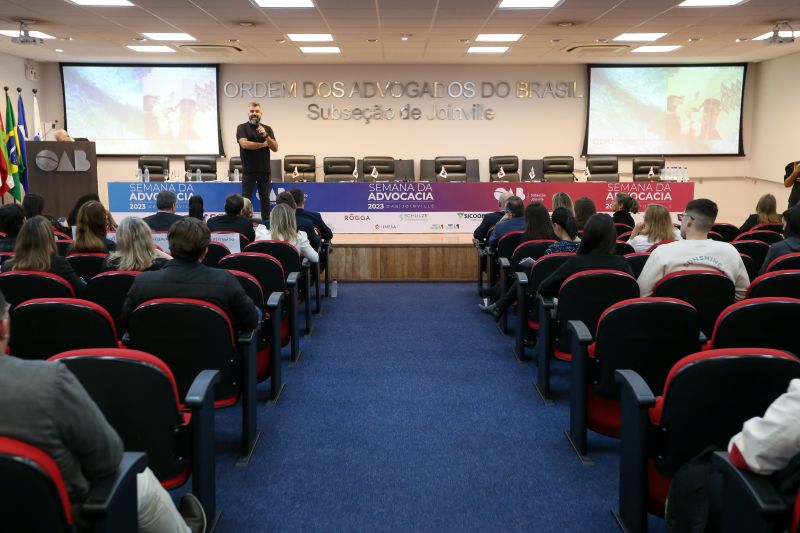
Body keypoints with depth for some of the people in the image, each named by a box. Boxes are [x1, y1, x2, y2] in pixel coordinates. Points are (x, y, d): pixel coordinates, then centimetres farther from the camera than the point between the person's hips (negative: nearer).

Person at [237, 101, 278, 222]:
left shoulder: (267, 129, 11)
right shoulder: (242, 128, 1)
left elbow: (275, 148, 2)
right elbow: (244, 144, -15)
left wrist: (265, 136, -14)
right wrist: (263, 144, -5)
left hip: (264, 170, 3)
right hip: (249, 170, -3)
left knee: (265, 198, 7)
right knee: (246, 198, -2)